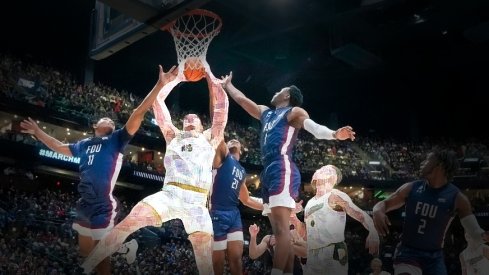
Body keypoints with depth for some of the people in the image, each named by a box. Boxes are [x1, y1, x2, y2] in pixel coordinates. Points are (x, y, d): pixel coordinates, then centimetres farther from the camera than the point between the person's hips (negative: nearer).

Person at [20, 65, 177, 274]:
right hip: (84, 206, 6)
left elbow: (138, 114, -10)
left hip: (103, 208, -6)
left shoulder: (115, 141, 0)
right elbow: (60, 147, 34)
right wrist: (37, 132, 39)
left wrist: (160, 85, -19)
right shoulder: (84, 144, 15)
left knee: (100, 256, 1)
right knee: (84, 254, 16)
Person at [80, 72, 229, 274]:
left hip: (197, 201, 0)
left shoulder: (209, 138, 27)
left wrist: (209, 76, 26)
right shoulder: (173, 135, 29)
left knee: (205, 256, -11)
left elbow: (222, 103, 23)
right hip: (169, 193, 0)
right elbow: (157, 100, 26)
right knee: (130, 222, -22)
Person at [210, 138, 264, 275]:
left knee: (236, 257, -1)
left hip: (234, 214, 6)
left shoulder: (242, 171, 23)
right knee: (218, 261, -2)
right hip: (218, 213, -6)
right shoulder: (223, 156, 5)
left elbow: (246, 199, 30)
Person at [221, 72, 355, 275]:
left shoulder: (294, 112, 6)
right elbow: (241, 98, 42)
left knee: (282, 230, -17)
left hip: (283, 171, -9)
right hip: (269, 173, 9)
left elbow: (315, 128, -12)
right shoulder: (265, 113, 29)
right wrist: (226, 85, 53)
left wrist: (334, 134, -32)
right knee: (279, 232, 5)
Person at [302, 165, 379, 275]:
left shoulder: (335, 196, -3)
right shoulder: (310, 203, 17)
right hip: (312, 256, 6)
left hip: (333, 253, -6)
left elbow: (362, 216, -15)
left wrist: (373, 234, -33)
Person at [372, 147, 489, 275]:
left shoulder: (456, 198, -7)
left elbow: (475, 233, -6)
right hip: (407, 252, -1)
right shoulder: (411, 188, -3)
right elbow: (384, 204, 7)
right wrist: (378, 211, -18)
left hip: (434, 256, 1)